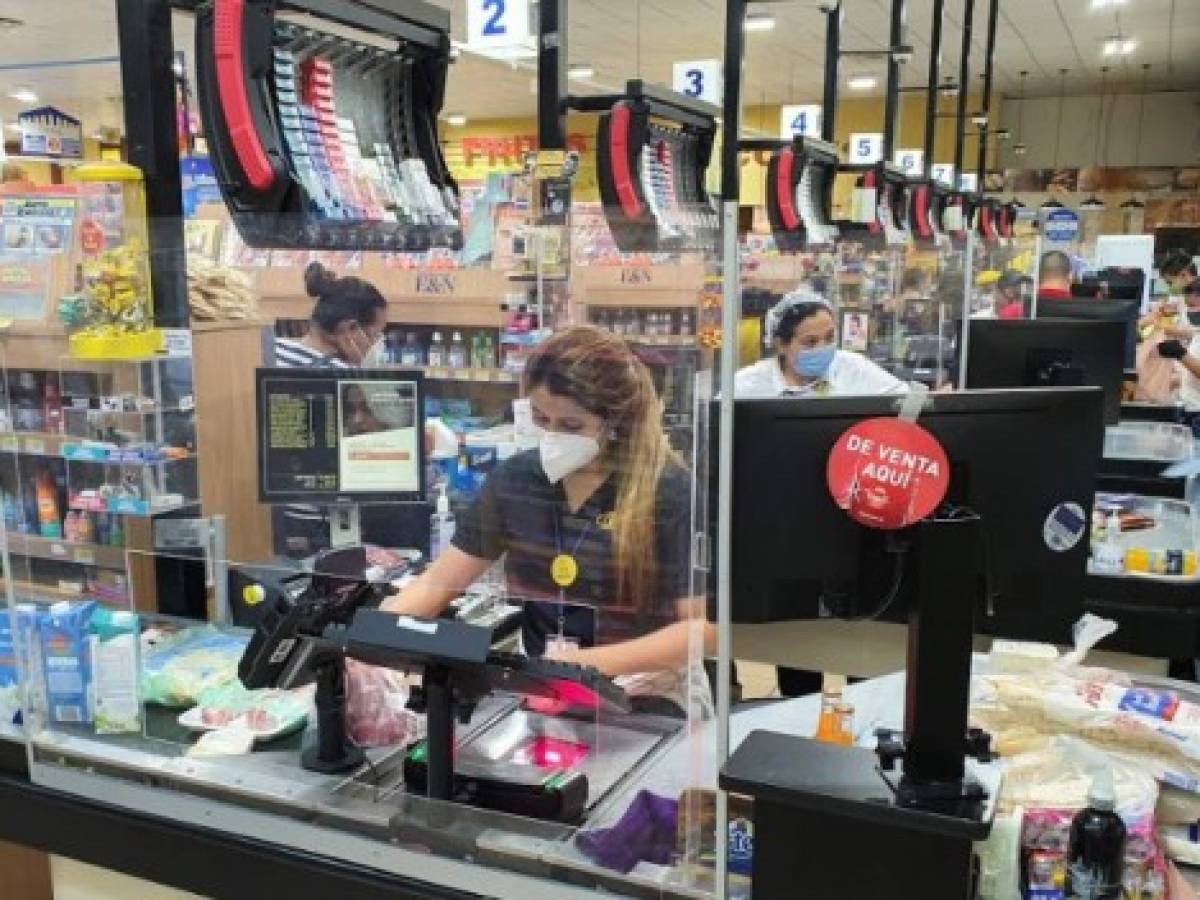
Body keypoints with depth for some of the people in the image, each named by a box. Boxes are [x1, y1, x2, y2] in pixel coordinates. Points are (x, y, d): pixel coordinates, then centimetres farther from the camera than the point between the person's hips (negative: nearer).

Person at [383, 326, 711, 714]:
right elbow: (437, 583, 7)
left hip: (641, 699, -3)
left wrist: (589, 663, -22)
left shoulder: (669, 492, -10)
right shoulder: (514, 478, 4)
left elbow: (704, 625, -11)